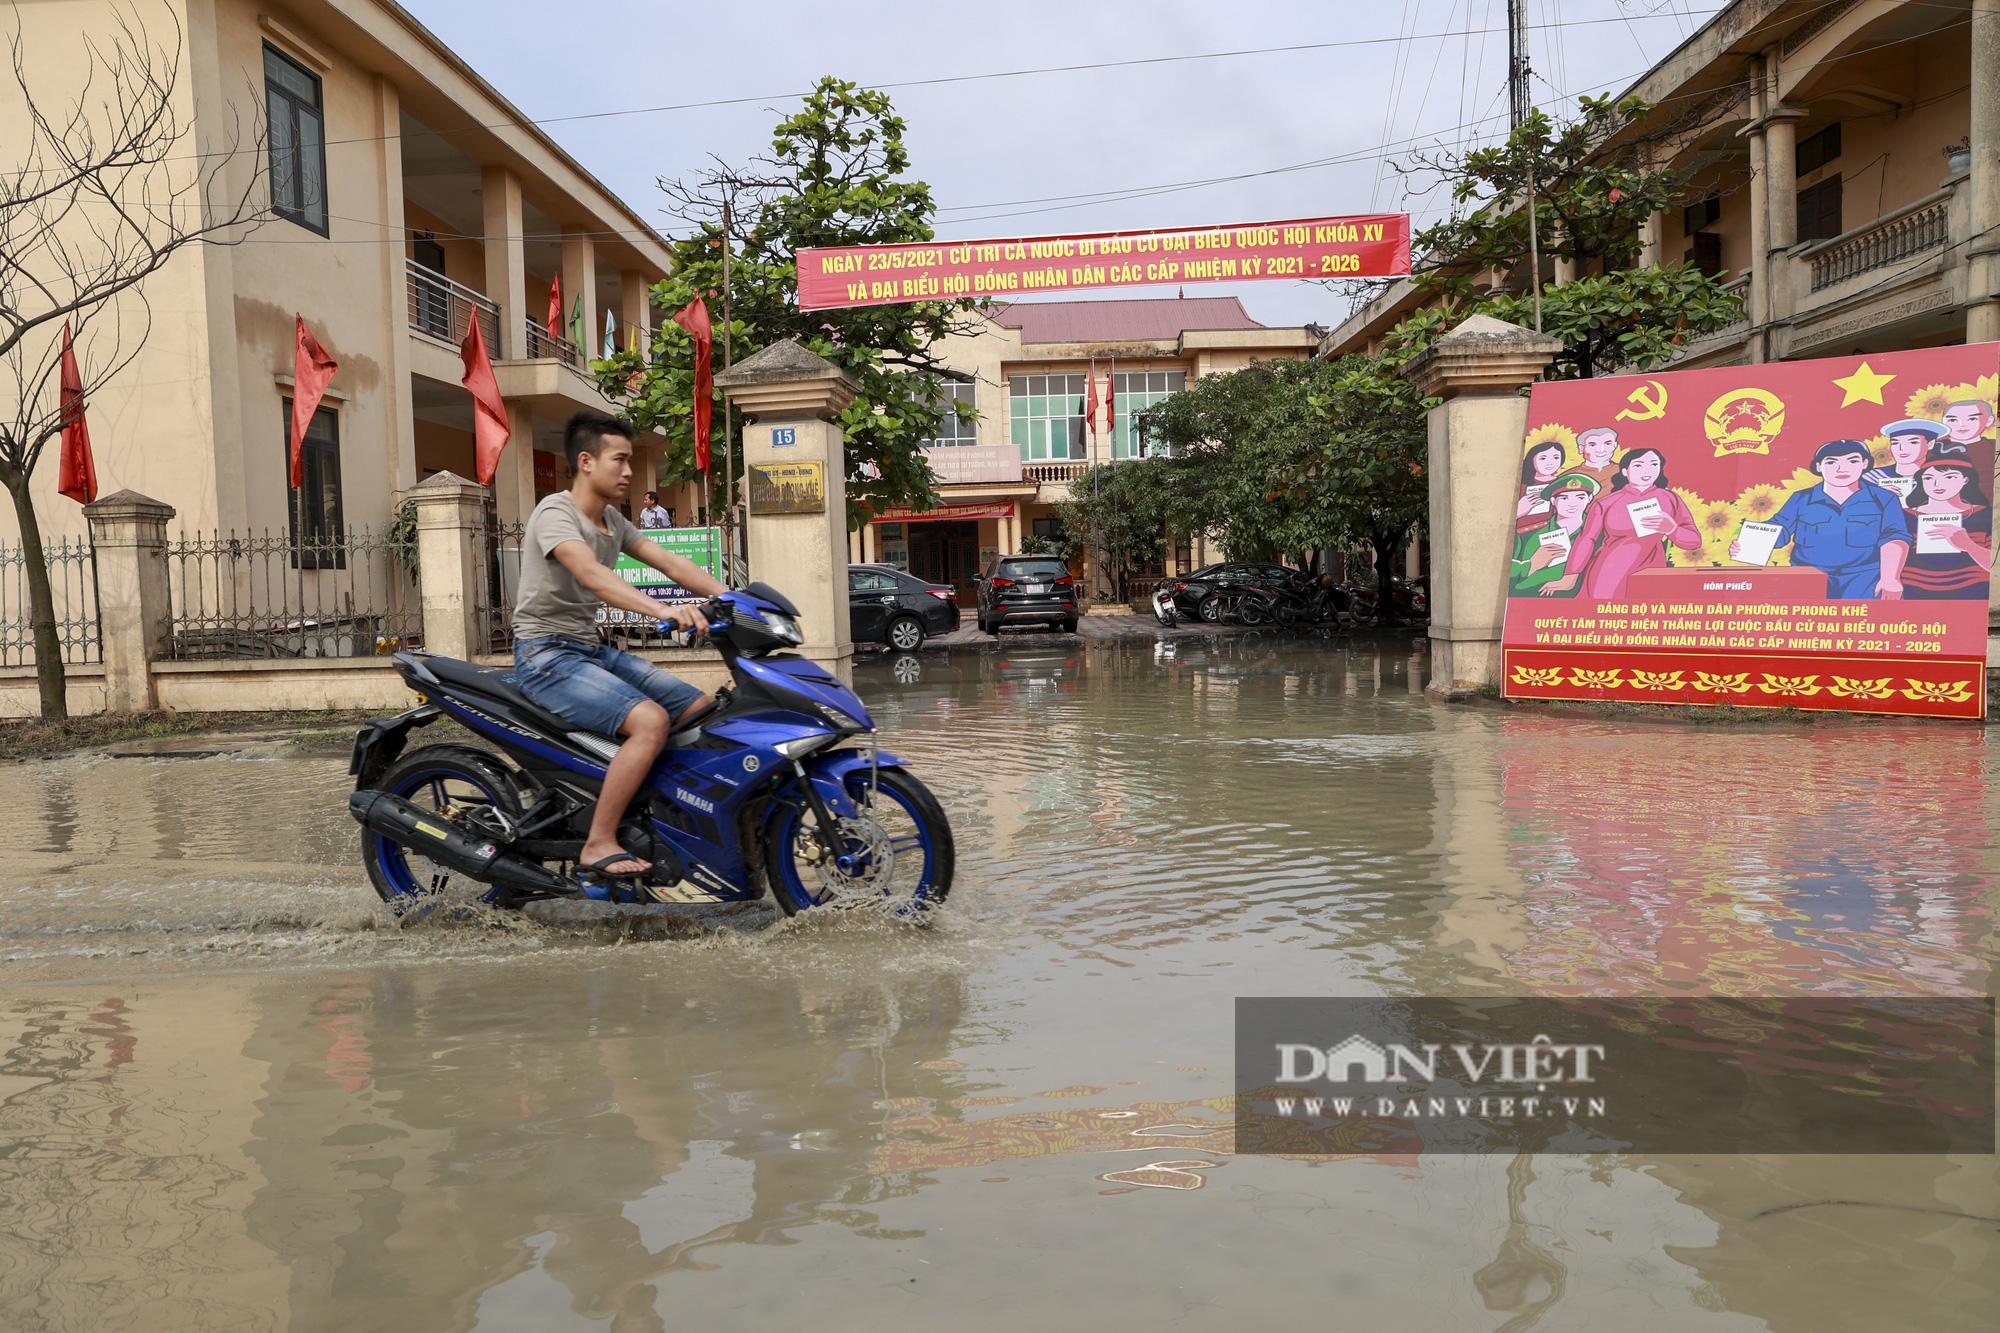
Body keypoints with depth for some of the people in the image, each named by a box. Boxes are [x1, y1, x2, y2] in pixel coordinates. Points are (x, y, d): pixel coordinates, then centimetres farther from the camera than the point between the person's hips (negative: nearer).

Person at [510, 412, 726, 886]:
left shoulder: (612, 521, 14)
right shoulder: (555, 513, -15)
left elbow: (669, 562, 8)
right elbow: (592, 575, -33)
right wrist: (661, 610, -47)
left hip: (593, 650, 9)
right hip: (547, 655, -9)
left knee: (704, 710, 1)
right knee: (650, 719, -29)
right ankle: (599, 846, -22)